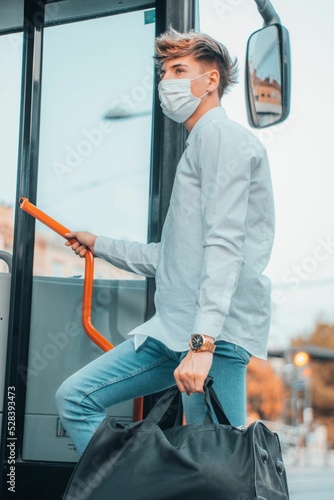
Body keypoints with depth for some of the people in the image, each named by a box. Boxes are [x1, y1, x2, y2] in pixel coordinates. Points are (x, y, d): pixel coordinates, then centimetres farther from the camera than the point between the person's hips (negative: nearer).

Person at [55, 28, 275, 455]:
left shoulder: (220, 134, -4)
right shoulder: (200, 143, 27)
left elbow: (224, 244, -18)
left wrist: (202, 341, -26)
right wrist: (99, 245, 38)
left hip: (217, 335, -10)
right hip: (173, 329, 10)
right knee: (75, 399, 5)